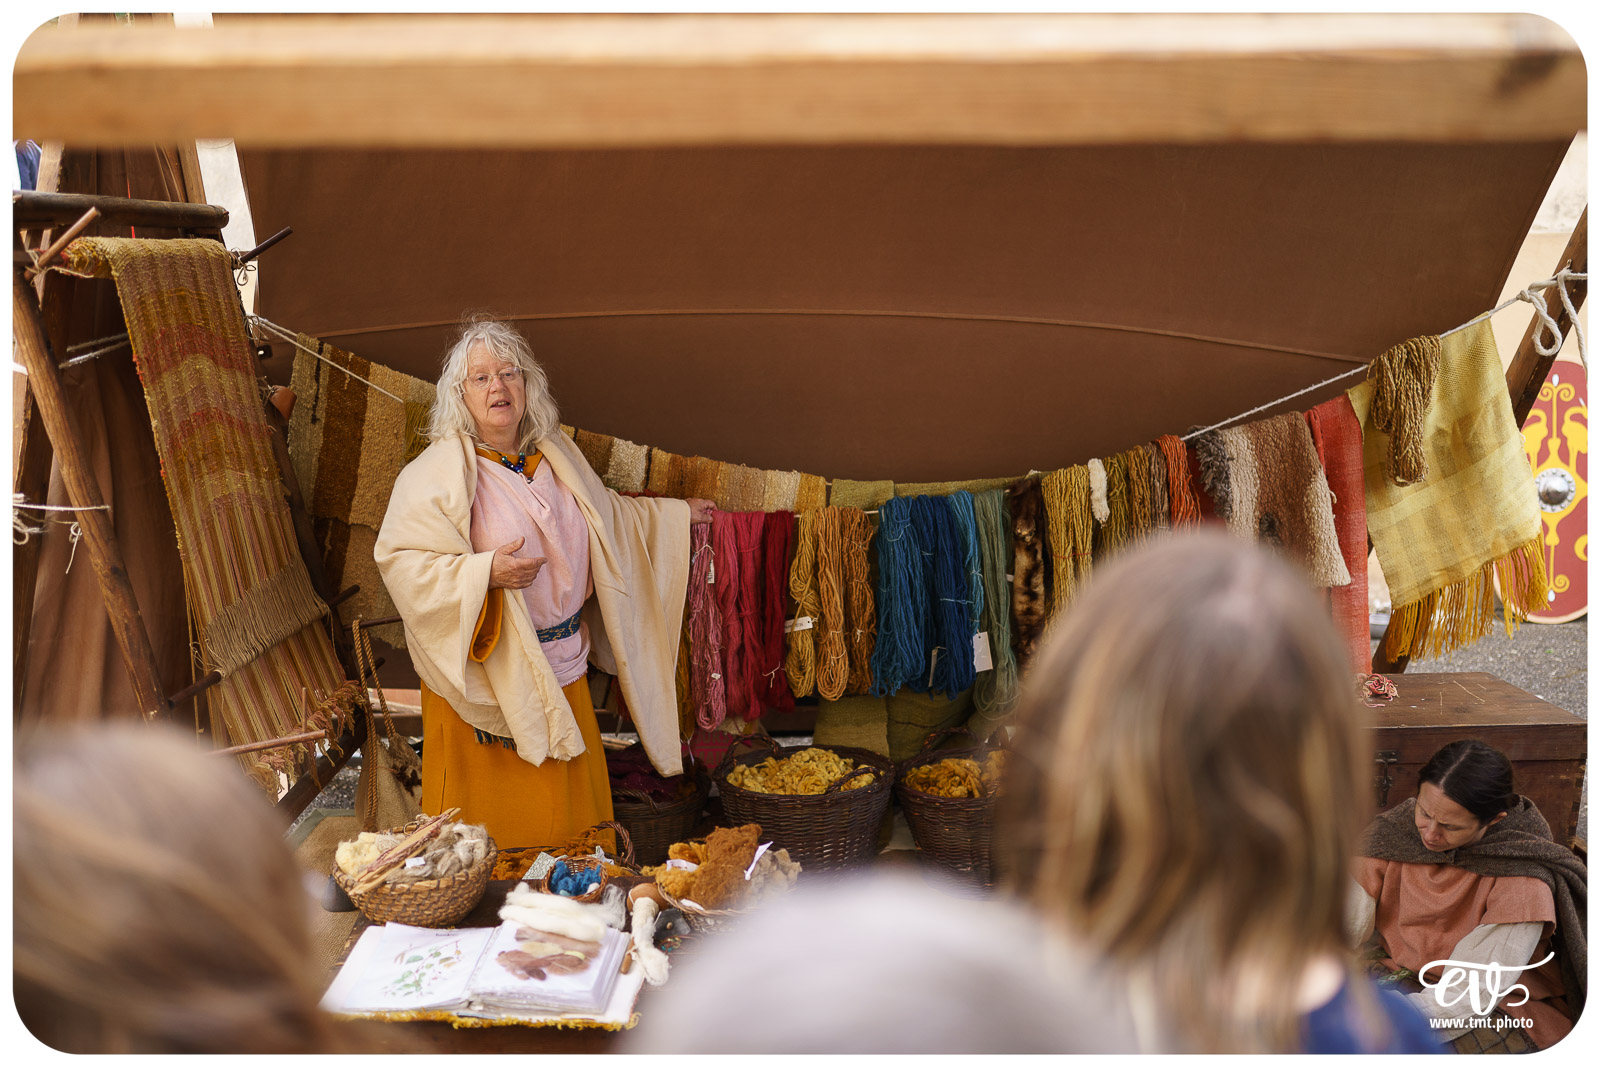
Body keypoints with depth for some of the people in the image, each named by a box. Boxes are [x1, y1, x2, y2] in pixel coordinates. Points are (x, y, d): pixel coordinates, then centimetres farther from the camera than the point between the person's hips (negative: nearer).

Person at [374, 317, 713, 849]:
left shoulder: (556, 455, 9)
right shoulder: (437, 471, -11)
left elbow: (606, 512, 25)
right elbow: (399, 559, -17)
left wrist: (677, 514, 30)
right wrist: (485, 571, -28)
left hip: (561, 669, 6)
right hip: (486, 674, -6)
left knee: (571, 802, 13)